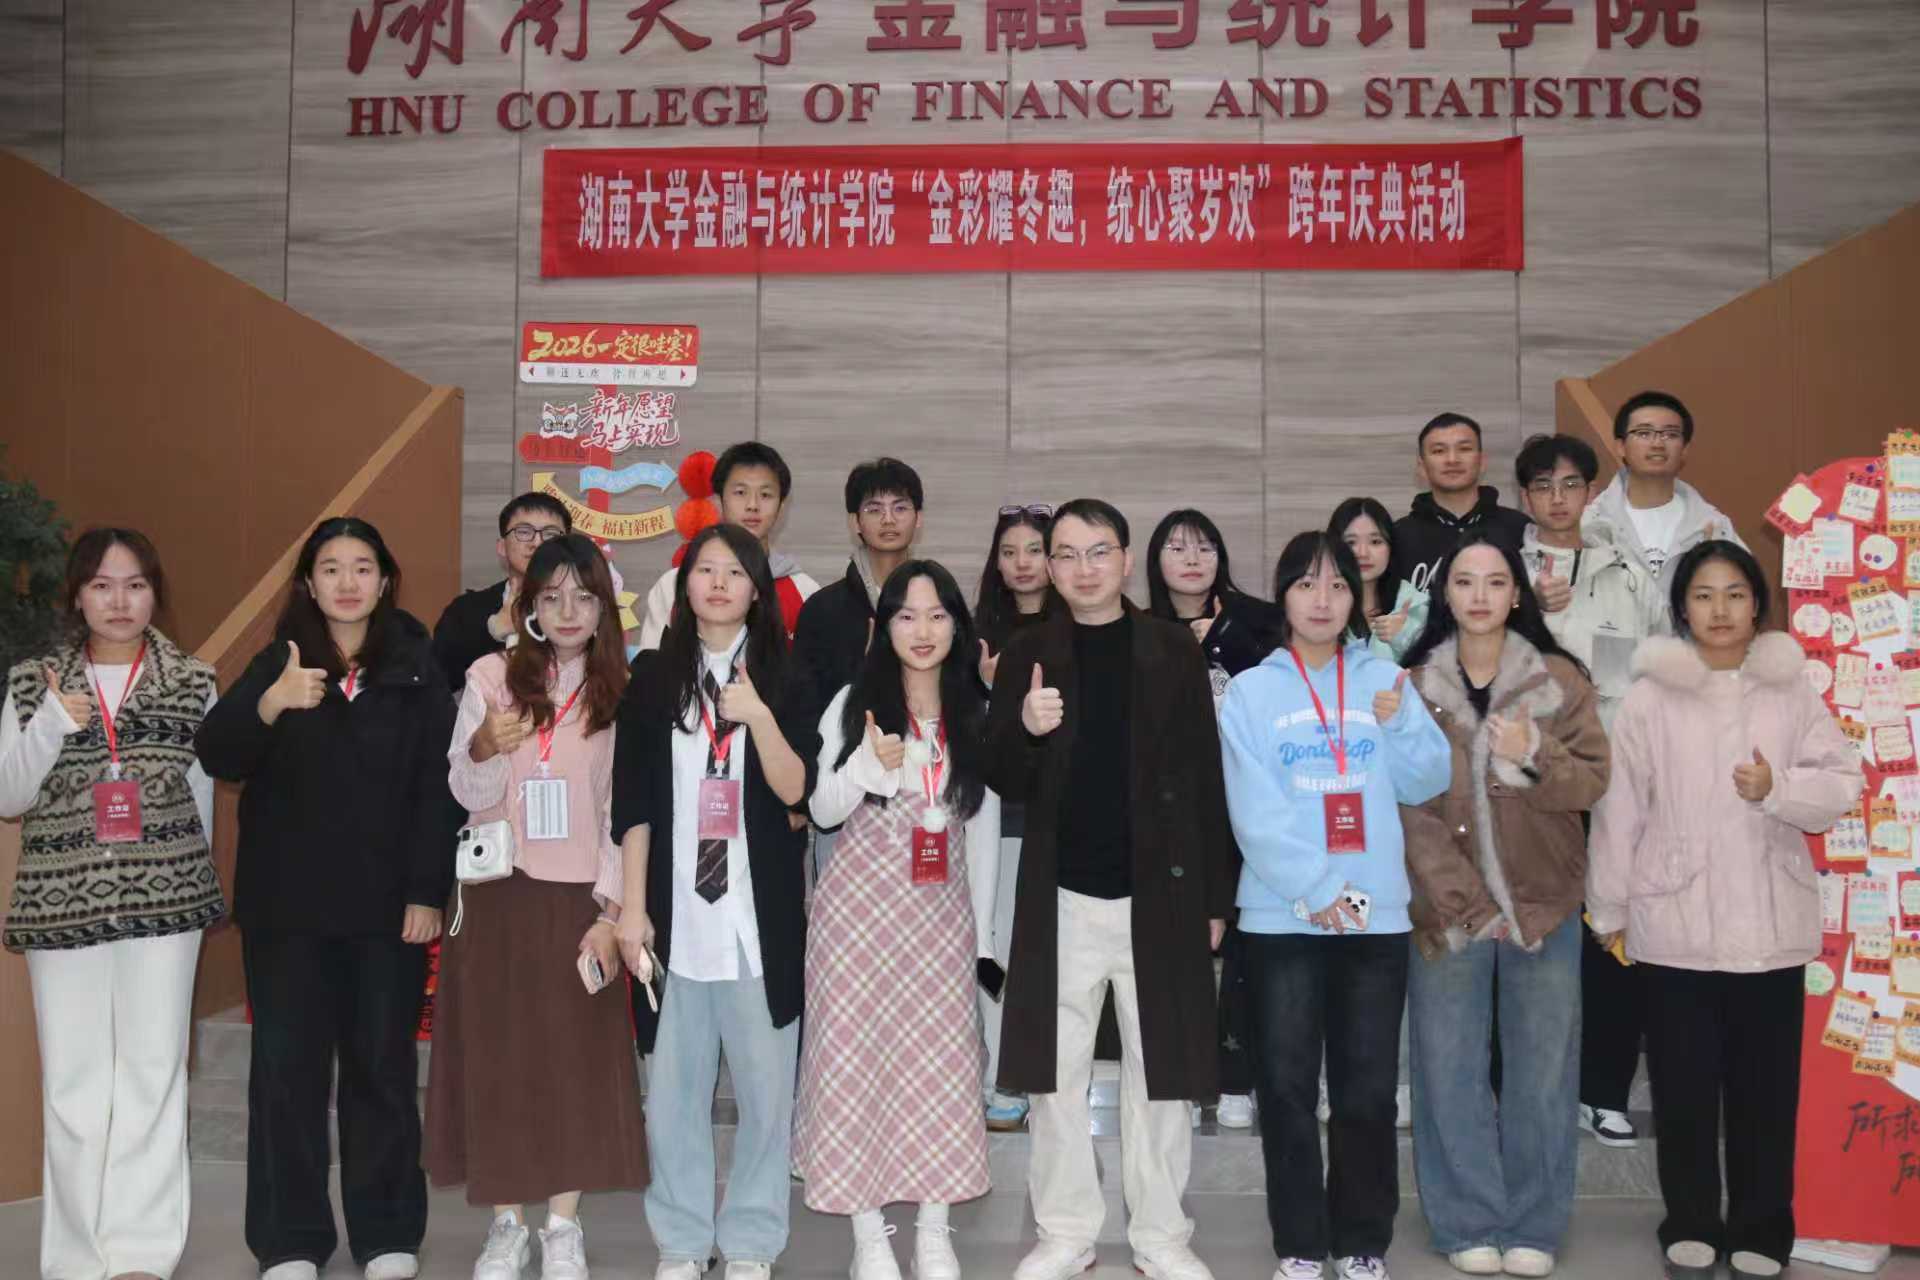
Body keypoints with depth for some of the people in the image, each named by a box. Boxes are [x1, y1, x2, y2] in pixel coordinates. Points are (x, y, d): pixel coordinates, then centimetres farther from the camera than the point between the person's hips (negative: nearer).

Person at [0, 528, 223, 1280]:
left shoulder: (194, 683, 6)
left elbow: (204, 795, 9)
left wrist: (189, 876, 9)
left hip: (164, 901, -1)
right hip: (61, 903, 1)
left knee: (152, 1074, -1)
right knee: (72, 1081, 3)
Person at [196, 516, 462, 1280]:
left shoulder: (417, 671, 2)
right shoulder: (276, 664, 4)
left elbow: (437, 789, -2)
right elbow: (218, 759, -11)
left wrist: (428, 893, -9)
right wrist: (271, 703, -30)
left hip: (388, 902, -1)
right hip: (287, 903, 1)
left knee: (382, 1065, 7)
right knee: (287, 1066, 4)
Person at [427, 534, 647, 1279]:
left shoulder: (619, 692, 3)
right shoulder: (491, 677, 1)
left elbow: (626, 814, 0)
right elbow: (468, 796, 0)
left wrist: (611, 911, -7)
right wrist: (484, 749, -21)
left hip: (578, 899, 0)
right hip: (498, 896, 0)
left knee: (577, 1061, 2)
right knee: (497, 1057, 4)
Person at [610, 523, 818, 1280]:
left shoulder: (784, 675, 4)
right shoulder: (652, 675, 6)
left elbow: (795, 790, -4)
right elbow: (633, 801, 4)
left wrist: (759, 717, -19)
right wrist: (632, 905, -2)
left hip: (760, 911, 0)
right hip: (675, 910, 1)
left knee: (765, 1083, 3)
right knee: (673, 1085, 6)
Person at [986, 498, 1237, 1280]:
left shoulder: (1173, 650, 1)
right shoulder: (1028, 655, 3)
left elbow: (1206, 780, 1)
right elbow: (1006, 784, 1)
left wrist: (1214, 898, -1)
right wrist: (1026, 730, -20)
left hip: (1159, 894, -1)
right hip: (1061, 899, 1)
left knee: (1158, 1073, 8)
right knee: (1055, 1074, 7)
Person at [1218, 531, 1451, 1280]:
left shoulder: (1384, 680, 8)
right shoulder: (1250, 692, 1)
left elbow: (1427, 784, 4)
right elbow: (1255, 812, -7)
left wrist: (1397, 723, -13)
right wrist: (1316, 891, -14)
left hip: (1377, 915, 2)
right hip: (1282, 916, -2)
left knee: (1368, 1089, 8)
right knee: (1288, 1087, 4)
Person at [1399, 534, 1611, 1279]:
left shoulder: (1560, 680, 3)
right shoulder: (1412, 686, 1)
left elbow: (1593, 781, 0)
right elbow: (1405, 801, -4)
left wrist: (1536, 757, -20)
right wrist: (1455, 896, -11)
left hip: (1543, 904, 1)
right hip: (1446, 907, 0)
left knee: (1541, 1070, 6)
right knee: (1452, 1070, 4)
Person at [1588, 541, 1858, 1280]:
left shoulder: (1792, 691, 3)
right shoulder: (1649, 698, -3)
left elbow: (1841, 785, 1)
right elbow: (1619, 808, -3)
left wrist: (1779, 789, -19)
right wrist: (1609, 906, -2)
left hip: (1770, 925, 1)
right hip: (1675, 925, -1)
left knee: (1765, 1088, 9)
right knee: (1684, 1087, 8)